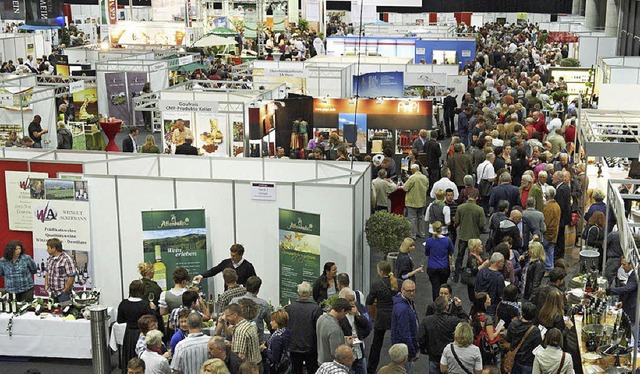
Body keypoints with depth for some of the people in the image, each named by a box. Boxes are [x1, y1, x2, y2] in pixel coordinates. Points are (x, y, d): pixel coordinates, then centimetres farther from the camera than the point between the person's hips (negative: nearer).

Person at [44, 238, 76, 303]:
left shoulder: (66, 259, -15)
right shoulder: (49, 259, 11)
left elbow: (71, 277, -17)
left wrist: (65, 290, -15)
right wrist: (46, 285, 11)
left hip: (62, 293, -7)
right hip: (52, 293, 7)